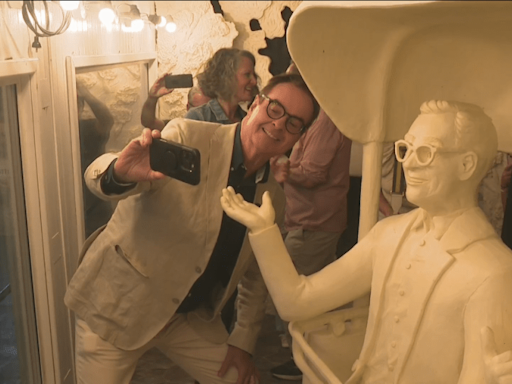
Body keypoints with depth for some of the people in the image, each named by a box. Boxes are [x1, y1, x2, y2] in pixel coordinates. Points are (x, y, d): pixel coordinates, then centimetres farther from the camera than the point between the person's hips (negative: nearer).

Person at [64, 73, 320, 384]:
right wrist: (121, 172, -50)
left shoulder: (275, 197, -1)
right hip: (117, 303, -4)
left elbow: (255, 275, 11)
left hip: (191, 317, 5)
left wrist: (243, 342, 6)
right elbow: (97, 176, -27)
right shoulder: (189, 137, -17)